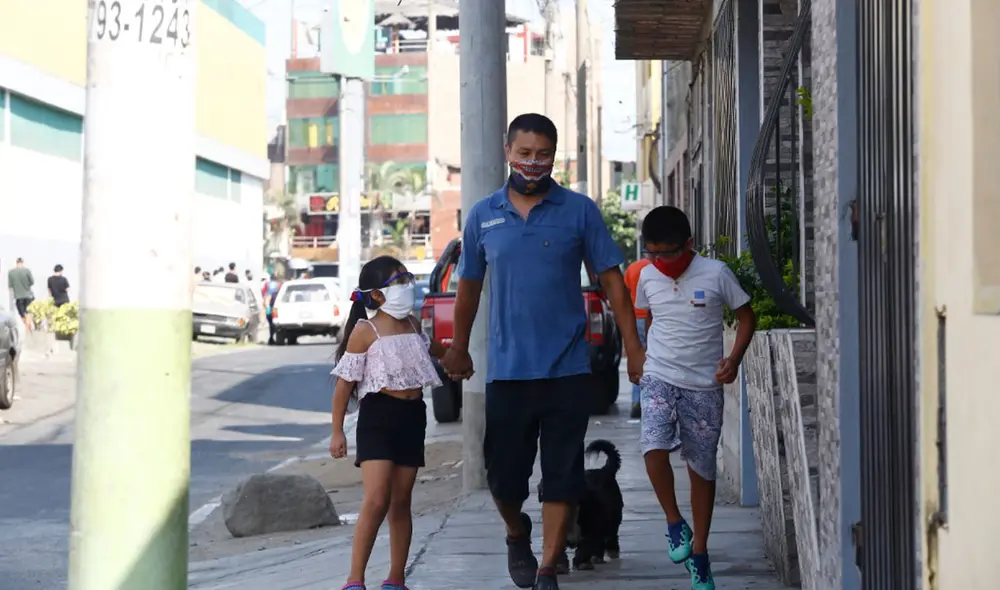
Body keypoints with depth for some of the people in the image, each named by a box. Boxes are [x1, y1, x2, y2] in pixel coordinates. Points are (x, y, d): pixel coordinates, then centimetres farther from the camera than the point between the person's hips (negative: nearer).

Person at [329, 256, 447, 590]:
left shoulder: (412, 325, 12)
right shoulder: (365, 331, -7)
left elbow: (433, 349, 37)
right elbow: (344, 384, -5)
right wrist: (337, 432, -7)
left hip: (412, 416, 6)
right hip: (378, 415, -6)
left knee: (401, 502, 9)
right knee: (376, 500, -16)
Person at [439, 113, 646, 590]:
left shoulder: (579, 211, 0)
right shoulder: (484, 215, 6)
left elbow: (611, 281, 2)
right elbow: (469, 286, 16)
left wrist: (634, 349, -2)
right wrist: (459, 349, 22)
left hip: (567, 369, -1)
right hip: (506, 370, 1)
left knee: (562, 475, 1)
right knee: (504, 474, 6)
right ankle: (517, 535, 36)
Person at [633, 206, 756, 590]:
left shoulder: (716, 274, -8)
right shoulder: (647, 277, 2)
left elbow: (746, 317, 1)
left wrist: (734, 358, -13)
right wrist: (643, 354, 10)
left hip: (704, 386, -1)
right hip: (659, 380, 1)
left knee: (702, 469, 6)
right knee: (654, 448, -23)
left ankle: (699, 553, 19)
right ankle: (674, 523, -1)